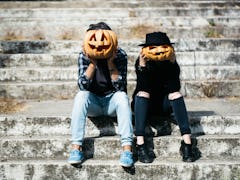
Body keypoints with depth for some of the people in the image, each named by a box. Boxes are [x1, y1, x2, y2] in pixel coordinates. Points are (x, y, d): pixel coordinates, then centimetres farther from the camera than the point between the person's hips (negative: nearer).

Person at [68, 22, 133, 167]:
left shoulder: (120, 55, -10)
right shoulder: (84, 56, -8)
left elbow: (120, 87, -18)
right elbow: (83, 86, -17)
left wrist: (110, 62, -25)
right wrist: (93, 62, -25)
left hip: (113, 101, 0)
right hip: (93, 103, 1)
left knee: (122, 96, -32)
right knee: (81, 96, -30)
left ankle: (127, 148, -40)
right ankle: (76, 147, -33)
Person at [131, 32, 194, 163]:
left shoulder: (170, 62, -10)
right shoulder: (141, 61, -13)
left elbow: (174, 88, -24)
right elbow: (143, 88, -26)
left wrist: (173, 64, -30)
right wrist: (142, 66, -37)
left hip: (164, 105, 1)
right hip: (143, 105, -1)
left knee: (175, 93, -26)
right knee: (142, 93, -31)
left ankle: (187, 142, -32)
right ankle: (140, 145, -37)